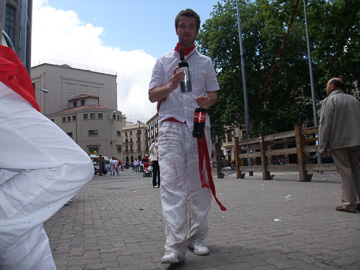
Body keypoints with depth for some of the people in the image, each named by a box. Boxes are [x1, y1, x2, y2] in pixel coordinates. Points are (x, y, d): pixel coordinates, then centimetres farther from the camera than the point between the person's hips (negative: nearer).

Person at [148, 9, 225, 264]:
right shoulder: (163, 61, 17)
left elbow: (214, 92, 18)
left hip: (199, 125, 2)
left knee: (200, 183, 2)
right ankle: (175, 246, -17)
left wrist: (208, 100, -7)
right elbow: (152, 95, 11)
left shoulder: (206, 62, 21)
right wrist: (171, 85, -10)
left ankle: (197, 238, 14)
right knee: (172, 183, -15)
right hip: (171, 125, -2)